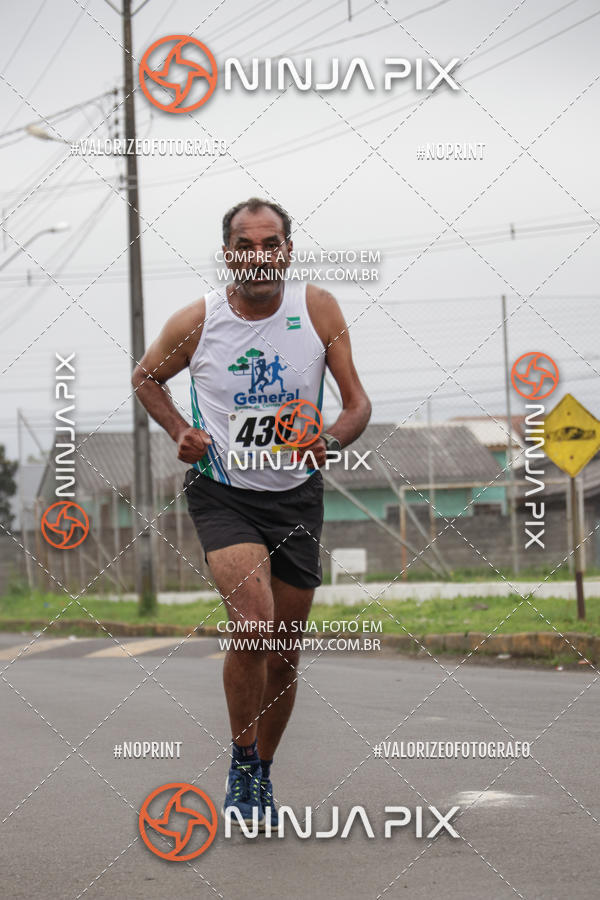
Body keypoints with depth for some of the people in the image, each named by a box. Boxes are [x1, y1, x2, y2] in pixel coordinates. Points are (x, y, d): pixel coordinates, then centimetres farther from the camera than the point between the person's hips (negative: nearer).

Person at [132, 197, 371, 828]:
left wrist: (330, 440, -24)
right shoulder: (196, 321, -9)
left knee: (284, 654, 9)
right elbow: (146, 377, 10)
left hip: (297, 496, 2)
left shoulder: (317, 309, -8)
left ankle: (262, 774, 32)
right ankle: (242, 764, -2)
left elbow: (358, 403, -4)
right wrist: (180, 431, -6)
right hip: (222, 493, -2)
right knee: (254, 628, -23)